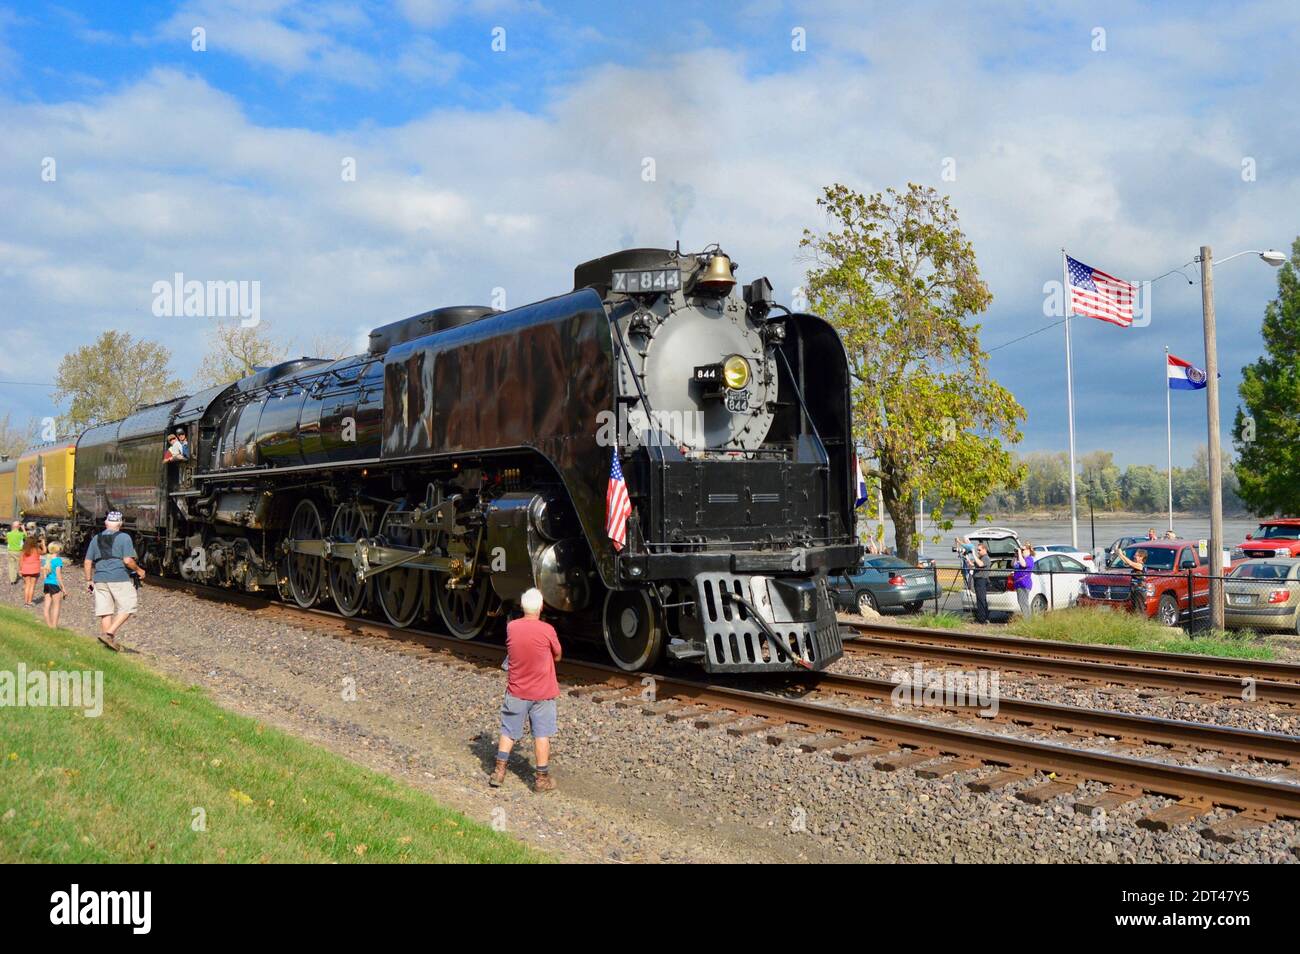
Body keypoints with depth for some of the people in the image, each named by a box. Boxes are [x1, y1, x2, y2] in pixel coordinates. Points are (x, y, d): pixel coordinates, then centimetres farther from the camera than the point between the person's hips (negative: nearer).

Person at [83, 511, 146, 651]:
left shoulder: (96, 539, 12)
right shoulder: (124, 537, -4)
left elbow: (88, 562, 13)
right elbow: (128, 560, -13)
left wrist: (89, 580, 21)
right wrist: (139, 570, 3)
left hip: (100, 579, 6)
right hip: (119, 579, -6)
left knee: (105, 612, 7)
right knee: (127, 607, 3)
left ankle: (110, 642, 10)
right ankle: (109, 633, -11)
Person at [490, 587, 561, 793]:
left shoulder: (511, 627, -7)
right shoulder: (547, 630, -16)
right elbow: (557, 656, 0)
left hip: (516, 692, 2)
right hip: (542, 694, -2)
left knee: (508, 732, 15)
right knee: (542, 735, 7)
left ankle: (499, 771, 17)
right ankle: (542, 779, 13)